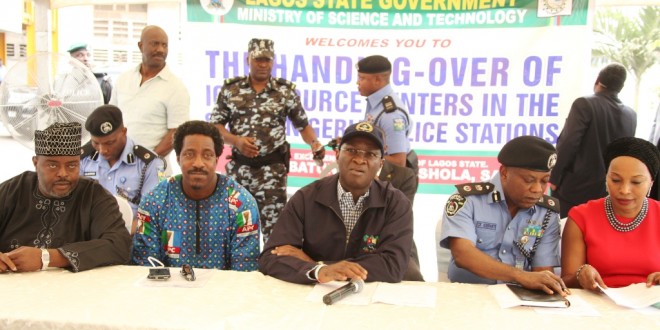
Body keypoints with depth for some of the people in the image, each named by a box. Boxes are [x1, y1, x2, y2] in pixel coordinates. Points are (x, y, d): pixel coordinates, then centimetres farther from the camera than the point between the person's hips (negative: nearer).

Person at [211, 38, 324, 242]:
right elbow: (215, 125, 4)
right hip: (239, 166, 2)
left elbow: (303, 125, 5)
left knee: (273, 225, -1)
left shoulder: (286, 91, 1)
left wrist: (314, 144, -14)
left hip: (272, 168, -2)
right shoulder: (230, 89, 4)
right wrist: (236, 140, -13)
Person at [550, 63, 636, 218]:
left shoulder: (584, 104, -11)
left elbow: (567, 144, -17)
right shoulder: (631, 115, 7)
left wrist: (554, 178, -10)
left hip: (574, 186, -5)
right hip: (605, 191, 5)